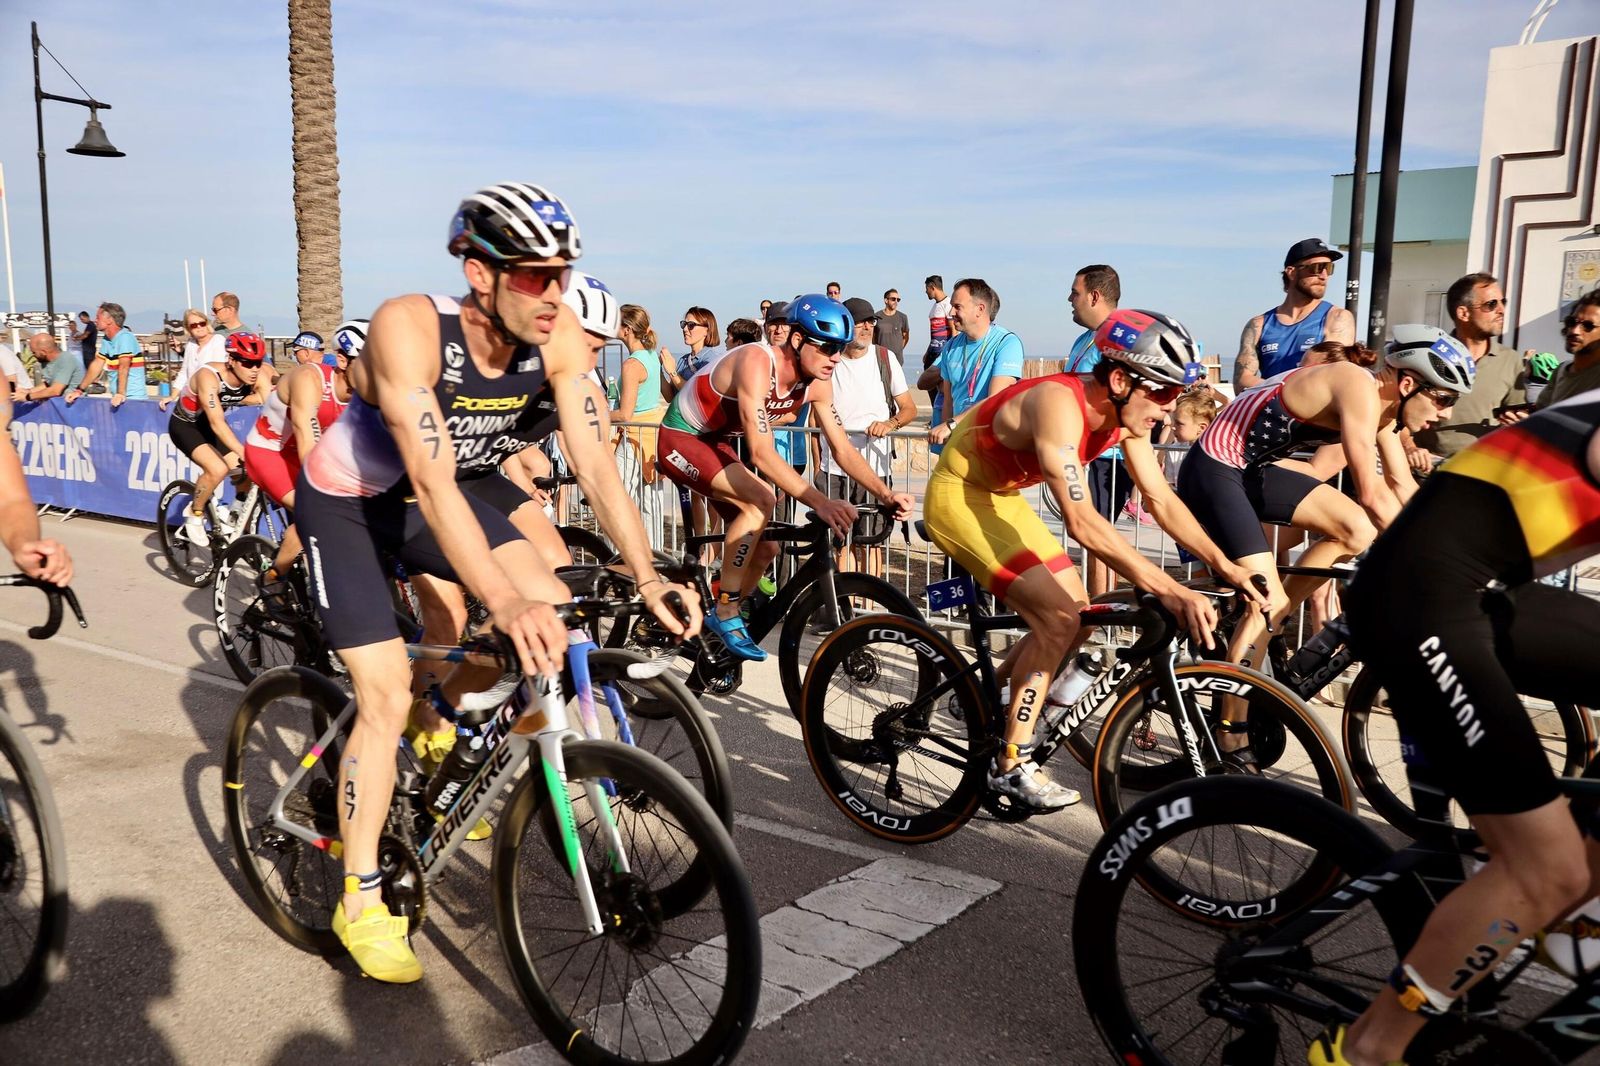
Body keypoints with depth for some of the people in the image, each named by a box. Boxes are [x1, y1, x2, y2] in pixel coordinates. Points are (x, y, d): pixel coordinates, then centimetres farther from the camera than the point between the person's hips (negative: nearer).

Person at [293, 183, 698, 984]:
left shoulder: (557, 333, -21)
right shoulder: (410, 327, -35)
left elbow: (596, 464, -24)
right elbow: (433, 484, -43)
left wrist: (647, 577, -36)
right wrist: (505, 603, -52)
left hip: (453, 490, 5)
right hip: (347, 503, -5)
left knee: (550, 608, -14)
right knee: (386, 698, -10)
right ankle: (361, 901, 9)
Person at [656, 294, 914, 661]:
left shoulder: (817, 382, -9)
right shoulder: (756, 364, -33)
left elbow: (842, 448, -6)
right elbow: (761, 454, -40)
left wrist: (887, 494, -20)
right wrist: (820, 502, -48)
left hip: (715, 442, 8)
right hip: (681, 438, -8)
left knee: (766, 548, 2)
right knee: (760, 501, -29)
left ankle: (720, 619, 23)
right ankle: (726, 614, -17)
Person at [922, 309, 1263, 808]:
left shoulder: (1125, 414, -7)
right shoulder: (1059, 405, -33)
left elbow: (1161, 499, -3)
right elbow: (1082, 523, -41)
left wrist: (1225, 566, -13)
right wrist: (1168, 590, -46)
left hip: (1002, 497, 9)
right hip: (959, 497, -9)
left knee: (1078, 615, 6)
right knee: (1058, 620, -17)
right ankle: (1011, 763, -5)